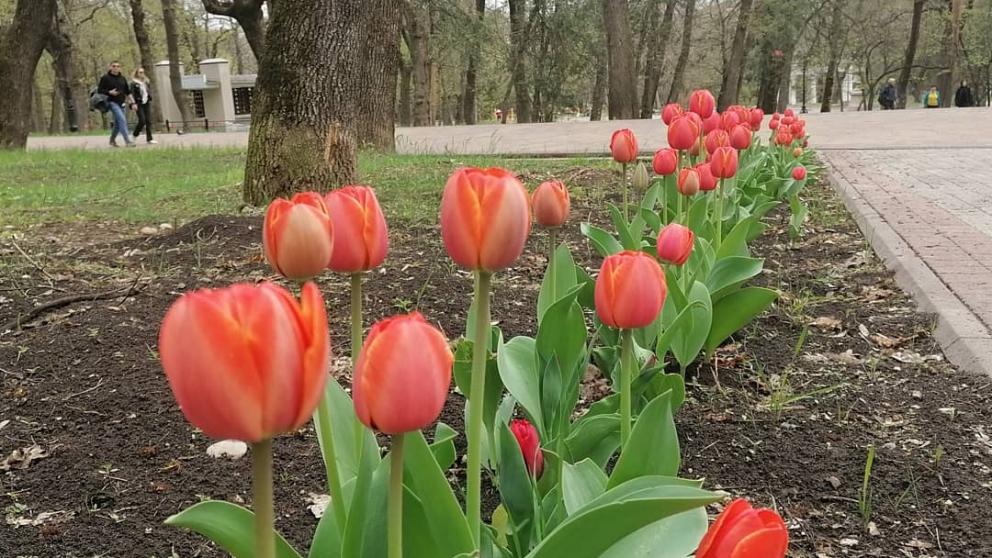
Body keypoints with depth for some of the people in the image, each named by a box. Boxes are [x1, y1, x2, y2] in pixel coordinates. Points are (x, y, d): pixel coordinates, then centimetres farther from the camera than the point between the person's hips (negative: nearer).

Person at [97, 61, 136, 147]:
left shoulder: (123, 78, 14)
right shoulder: (105, 78, -2)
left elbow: (128, 92, 19)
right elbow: (99, 90, -3)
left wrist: (132, 103, 12)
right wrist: (109, 92, -17)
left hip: (121, 103, 6)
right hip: (112, 102, -6)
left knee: (118, 123, 12)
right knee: (122, 120, -21)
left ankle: (112, 140, 31)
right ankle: (127, 141, -25)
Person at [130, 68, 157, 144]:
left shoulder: (146, 82, 14)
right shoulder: (134, 83, -4)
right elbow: (132, 94, -10)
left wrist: (149, 97, 7)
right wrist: (134, 104, -19)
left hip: (146, 103, 6)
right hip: (139, 104, -6)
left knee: (148, 121, -1)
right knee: (142, 121, -11)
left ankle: (149, 138, 2)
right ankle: (135, 135, 13)